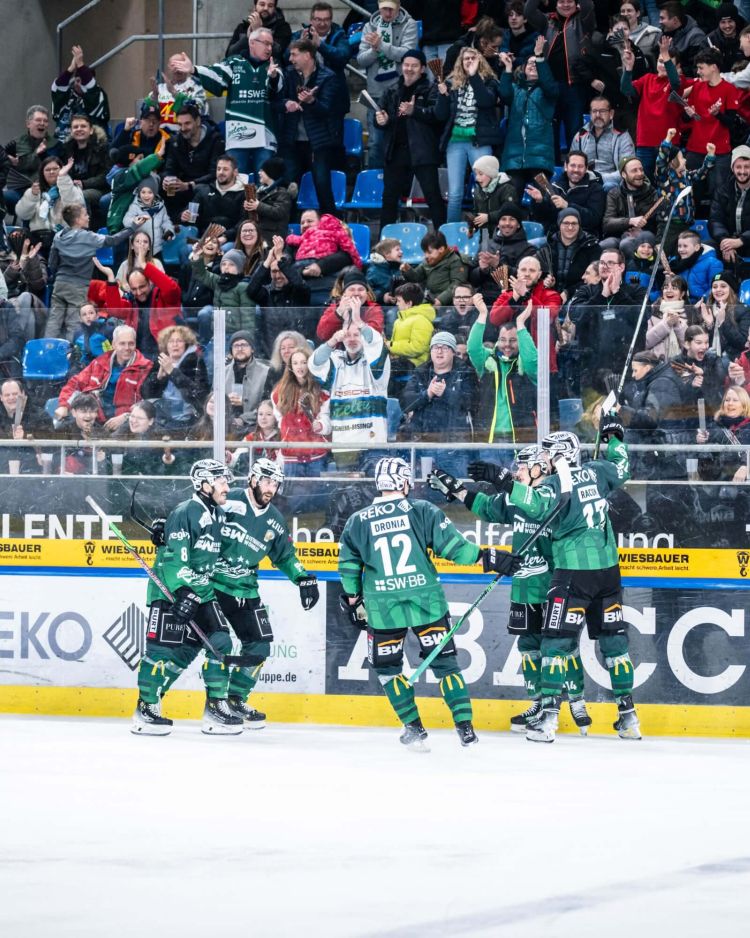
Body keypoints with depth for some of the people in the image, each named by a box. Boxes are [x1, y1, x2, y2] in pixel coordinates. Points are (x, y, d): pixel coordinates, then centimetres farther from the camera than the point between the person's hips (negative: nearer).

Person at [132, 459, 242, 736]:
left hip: (201, 592, 8)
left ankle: (216, 706, 7)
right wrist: (183, 591, -29)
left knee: (219, 642, 0)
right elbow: (174, 557, -22)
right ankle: (146, 709, -2)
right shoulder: (185, 513, -15)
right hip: (169, 591, -8)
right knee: (164, 648, -10)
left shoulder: (219, 515, 11)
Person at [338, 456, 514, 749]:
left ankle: (414, 729, 12)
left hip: (383, 609, 0)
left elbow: (348, 567, 10)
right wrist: (485, 557, 0)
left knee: (387, 667, 17)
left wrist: (353, 602, 22)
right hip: (426, 602, 0)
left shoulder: (357, 522, 5)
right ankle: (465, 727, 4)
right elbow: (451, 544, -7)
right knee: (444, 660, 9)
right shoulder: (422, 510, -1)